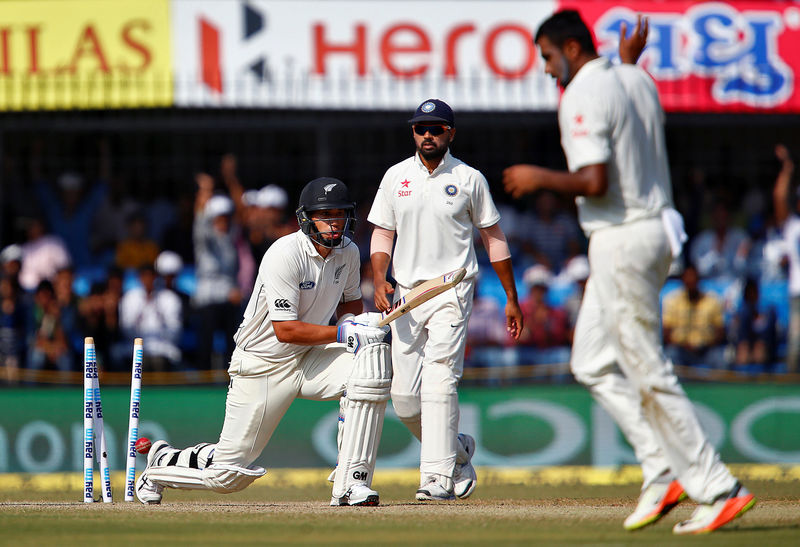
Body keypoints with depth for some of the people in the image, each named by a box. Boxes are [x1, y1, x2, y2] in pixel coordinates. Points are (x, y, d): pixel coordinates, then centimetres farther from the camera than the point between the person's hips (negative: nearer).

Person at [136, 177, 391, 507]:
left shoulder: (348, 252, -2)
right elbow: (285, 330, -26)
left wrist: (357, 319, -7)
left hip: (309, 357, 6)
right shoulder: (285, 255, -23)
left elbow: (349, 302, 17)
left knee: (373, 357, -24)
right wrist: (344, 333, -29)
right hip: (262, 365, -6)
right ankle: (163, 461, 33)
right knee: (228, 475, -3)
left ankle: (350, 484, -21)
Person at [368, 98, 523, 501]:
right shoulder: (396, 177, 9)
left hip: (452, 291, -4)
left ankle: (439, 478, -18)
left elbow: (493, 237, 7)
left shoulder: (469, 179, 2)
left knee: (439, 382, -17)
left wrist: (512, 298, 5)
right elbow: (382, 234, 10)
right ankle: (458, 451, 25)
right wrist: (380, 282, -8)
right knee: (403, 396, 1)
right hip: (406, 293, 4)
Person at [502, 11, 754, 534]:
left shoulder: (582, 95, -15)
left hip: (622, 240, -10)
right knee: (593, 363, 16)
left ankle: (718, 488, -5)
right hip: (656, 230, 10)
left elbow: (595, 181, -23)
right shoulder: (638, 81, 11)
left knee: (649, 370, -5)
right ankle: (664, 472, 10)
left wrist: (540, 178, -8)